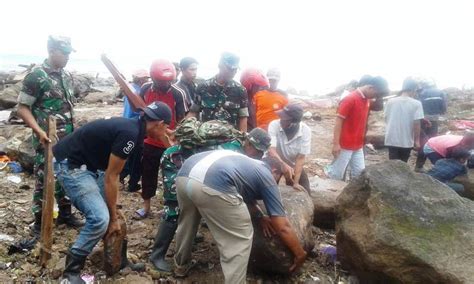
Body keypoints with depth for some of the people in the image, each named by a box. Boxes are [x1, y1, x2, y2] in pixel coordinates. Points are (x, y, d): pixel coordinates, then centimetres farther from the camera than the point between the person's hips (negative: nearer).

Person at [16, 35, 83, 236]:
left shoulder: (66, 76, 10)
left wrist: (74, 131, 15)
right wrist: (39, 131, -24)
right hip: (48, 141, -7)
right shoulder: (36, 75, -12)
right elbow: (22, 108, -12)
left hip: (68, 140, 7)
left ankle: (65, 214, 30)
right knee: (44, 181, 4)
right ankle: (40, 222, 18)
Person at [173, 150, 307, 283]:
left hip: (183, 176, 9)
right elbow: (283, 228, 16)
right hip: (212, 185, -9)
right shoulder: (267, 178, 18)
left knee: (187, 222, 35)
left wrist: (260, 216, 41)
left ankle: (181, 265, 55)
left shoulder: (247, 164, 37)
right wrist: (300, 254, 28)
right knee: (239, 241, 10)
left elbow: (245, 194, 49)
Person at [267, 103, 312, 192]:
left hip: (293, 164, 1)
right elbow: (271, 150, -36)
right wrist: (284, 165, -55)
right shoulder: (274, 125, -28)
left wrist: (296, 182, -30)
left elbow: (301, 158, -24)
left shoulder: (305, 130, -26)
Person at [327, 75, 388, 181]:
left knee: (359, 172, 12)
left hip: (358, 146, 8)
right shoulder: (350, 99, -17)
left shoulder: (367, 100, 8)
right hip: (345, 145, -8)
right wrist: (336, 143, -22)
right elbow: (338, 121, -19)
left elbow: (379, 107, 26)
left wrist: (379, 97, 5)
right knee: (337, 174, 0)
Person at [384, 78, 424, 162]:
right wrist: (417, 140, -3)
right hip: (406, 141, -2)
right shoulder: (416, 104, -10)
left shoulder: (390, 101, -1)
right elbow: (416, 123, -12)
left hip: (391, 140, 2)